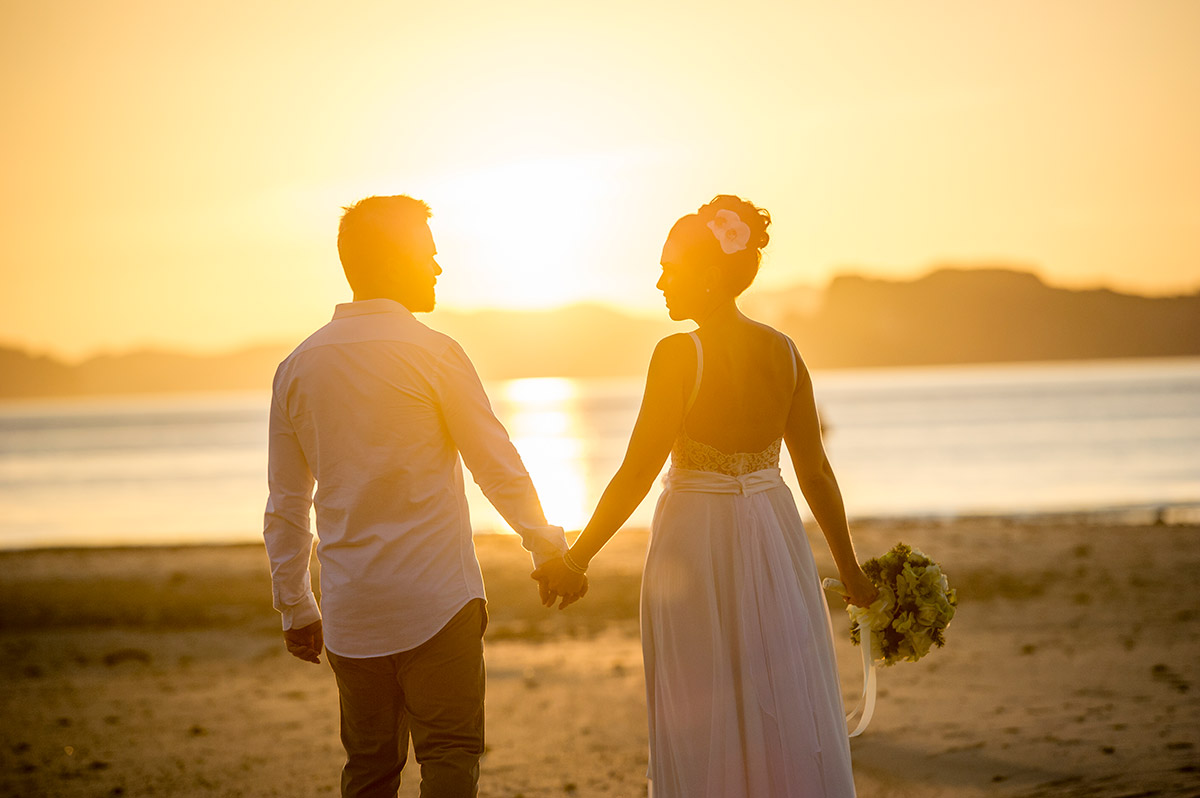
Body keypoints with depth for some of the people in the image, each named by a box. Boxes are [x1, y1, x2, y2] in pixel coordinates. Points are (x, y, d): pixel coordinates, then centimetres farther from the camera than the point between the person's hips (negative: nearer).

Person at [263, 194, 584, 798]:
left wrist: (296, 609, 19)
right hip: (435, 599, -5)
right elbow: (498, 466, -3)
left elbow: (284, 509, 11)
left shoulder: (297, 367, 6)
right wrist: (549, 549, 10)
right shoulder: (432, 352, -8)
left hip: (350, 610, 5)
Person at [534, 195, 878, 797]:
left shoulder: (679, 354, -14)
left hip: (695, 543, -5)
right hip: (774, 536, 5)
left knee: (707, 724, 5)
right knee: (789, 713, 11)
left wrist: (574, 560, -6)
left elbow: (637, 474, -14)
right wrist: (850, 570, 14)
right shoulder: (782, 351, 2)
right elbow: (816, 472, 5)